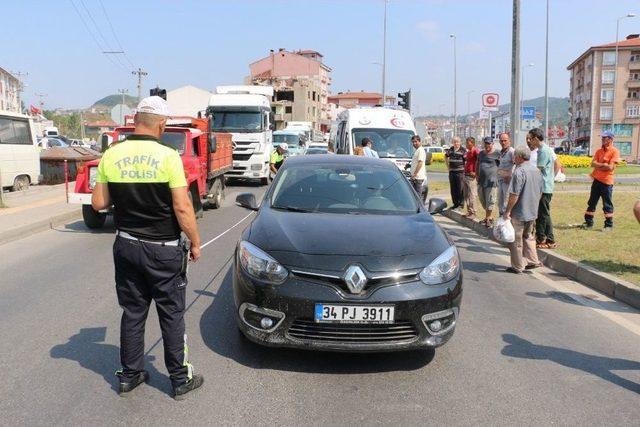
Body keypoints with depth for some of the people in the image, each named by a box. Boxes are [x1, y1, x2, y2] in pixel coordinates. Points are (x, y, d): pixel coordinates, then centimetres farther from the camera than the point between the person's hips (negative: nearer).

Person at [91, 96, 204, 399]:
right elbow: (182, 208, -16)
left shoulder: (111, 155, -2)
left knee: (132, 312, 16)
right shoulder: (168, 156, -15)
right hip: (163, 249, -4)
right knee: (172, 315, 8)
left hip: (126, 246, 4)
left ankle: (129, 375, 27)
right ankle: (180, 379, 18)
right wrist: (195, 243, -4)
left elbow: (98, 203, 2)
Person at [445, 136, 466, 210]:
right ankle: (455, 203, 20)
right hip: (452, 172, 6)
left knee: (460, 189, -3)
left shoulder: (463, 150, -7)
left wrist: (465, 168, -11)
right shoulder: (450, 149, 10)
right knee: (453, 189, 10)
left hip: (460, 172, -6)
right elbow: (445, 157, 27)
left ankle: (461, 204, 5)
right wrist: (448, 166, 19)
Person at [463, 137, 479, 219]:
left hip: (471, 176, -10)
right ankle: (469, 211, 21)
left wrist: (475, 172, -21)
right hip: (466, 175, 10)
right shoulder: (468, 152, 17)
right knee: (466, 195, 13)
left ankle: (473, 213, 0)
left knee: (472, 195, -6)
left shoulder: (476, 151, -13)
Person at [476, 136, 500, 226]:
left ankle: (488, 218, 7)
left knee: (489, 201, -3)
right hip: (481, 181, 7)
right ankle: (489, 217, 27)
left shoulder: (496, 154, -6)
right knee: (482, 200, 13)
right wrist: (477, 175, 15)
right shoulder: (481, 153, 13)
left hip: (490, 181, -7)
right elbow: (477, 164, 23)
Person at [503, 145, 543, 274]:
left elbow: (514, 195, -23)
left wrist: (507, 211, -15)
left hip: (519, 213, -8)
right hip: (533, 212, 8)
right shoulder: (536, 170, 7)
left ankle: (517, 267, 10)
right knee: (528, 237, 22)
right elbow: (540, 192, 15)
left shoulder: (519, 172, -20)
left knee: (516, 240, 4)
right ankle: (533, 261, 24)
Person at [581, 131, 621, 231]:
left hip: (607, 182, -6)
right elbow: (593, 164, 1)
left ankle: (609, 225, 12)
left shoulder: (614, 151, -9)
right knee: (592, 203, 10)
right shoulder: (599, 151, 11)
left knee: (607, 205, 2)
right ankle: (589, 223, 18)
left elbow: (610, 167, -17)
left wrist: (598, 165, -6)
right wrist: (604, 165, -13)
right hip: (597, 180, 6)